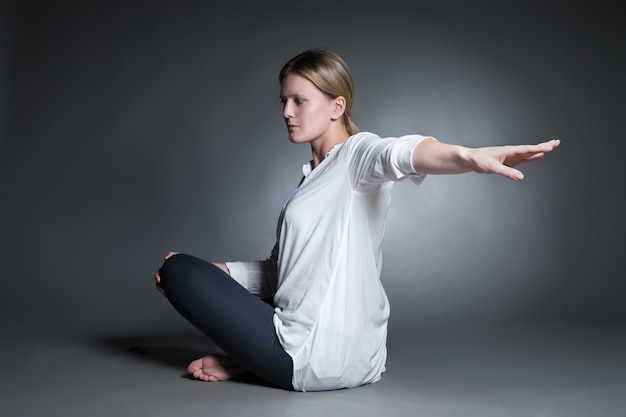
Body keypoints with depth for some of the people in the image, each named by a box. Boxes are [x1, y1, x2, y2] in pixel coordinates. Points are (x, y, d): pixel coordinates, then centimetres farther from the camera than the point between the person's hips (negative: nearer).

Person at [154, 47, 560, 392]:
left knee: (178, 269, -1)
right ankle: (246, 359, 13)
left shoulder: (358, 153, -9)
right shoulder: (314, 179, 17)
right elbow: (279, 272, 15)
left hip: (316, 359, -10)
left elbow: (400, 153, -34)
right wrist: (215, 270, 6)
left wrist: (469, 156, -54)